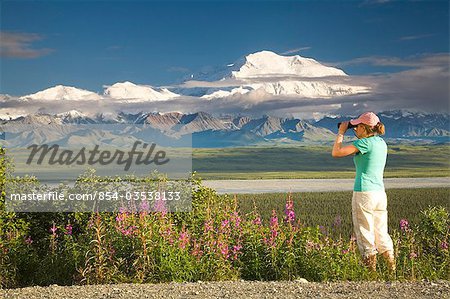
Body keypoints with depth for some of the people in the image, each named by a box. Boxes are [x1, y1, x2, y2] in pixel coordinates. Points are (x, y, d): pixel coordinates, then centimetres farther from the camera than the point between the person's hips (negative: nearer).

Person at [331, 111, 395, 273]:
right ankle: (393, 270, 17)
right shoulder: (381, 142, 11)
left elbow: (336, 152, -12)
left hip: (364, 193, -8)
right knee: (382, 234, 15)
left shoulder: (365, 142, -12)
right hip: (380, 193, 8)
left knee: (365, 236, 0)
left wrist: (341, 132, 0)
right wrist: (358, 135, 24)